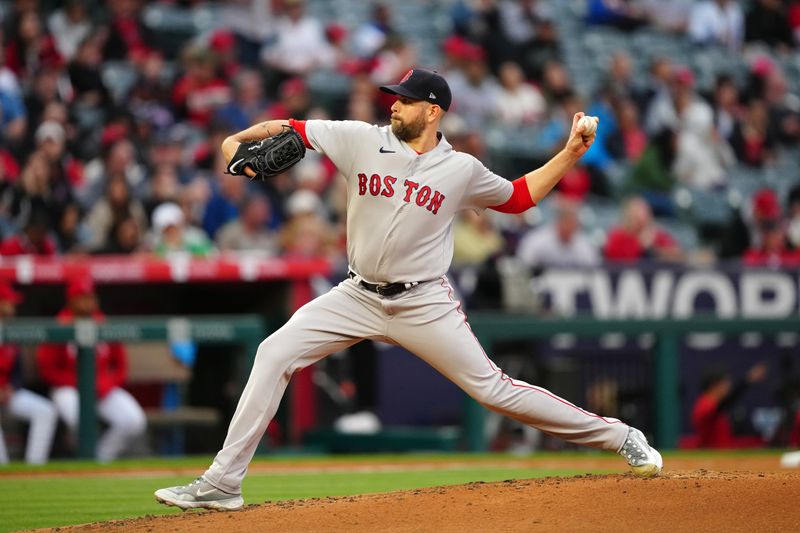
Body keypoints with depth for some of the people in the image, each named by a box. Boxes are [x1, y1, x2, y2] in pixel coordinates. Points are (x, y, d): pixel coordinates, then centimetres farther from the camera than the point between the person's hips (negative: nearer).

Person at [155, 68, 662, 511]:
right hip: (359, 296, 3)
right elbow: (293, 130, 0)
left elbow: (518, 197, 11)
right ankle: (222, 483, -7)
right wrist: (237, 139, -17)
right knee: (275, 353, -10)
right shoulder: (363, 140, -2)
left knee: (493, 388, -6)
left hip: (425, 304, -3)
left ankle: (619, 437, 9)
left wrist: (570, 155, 1)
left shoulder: (461, 169, -4)